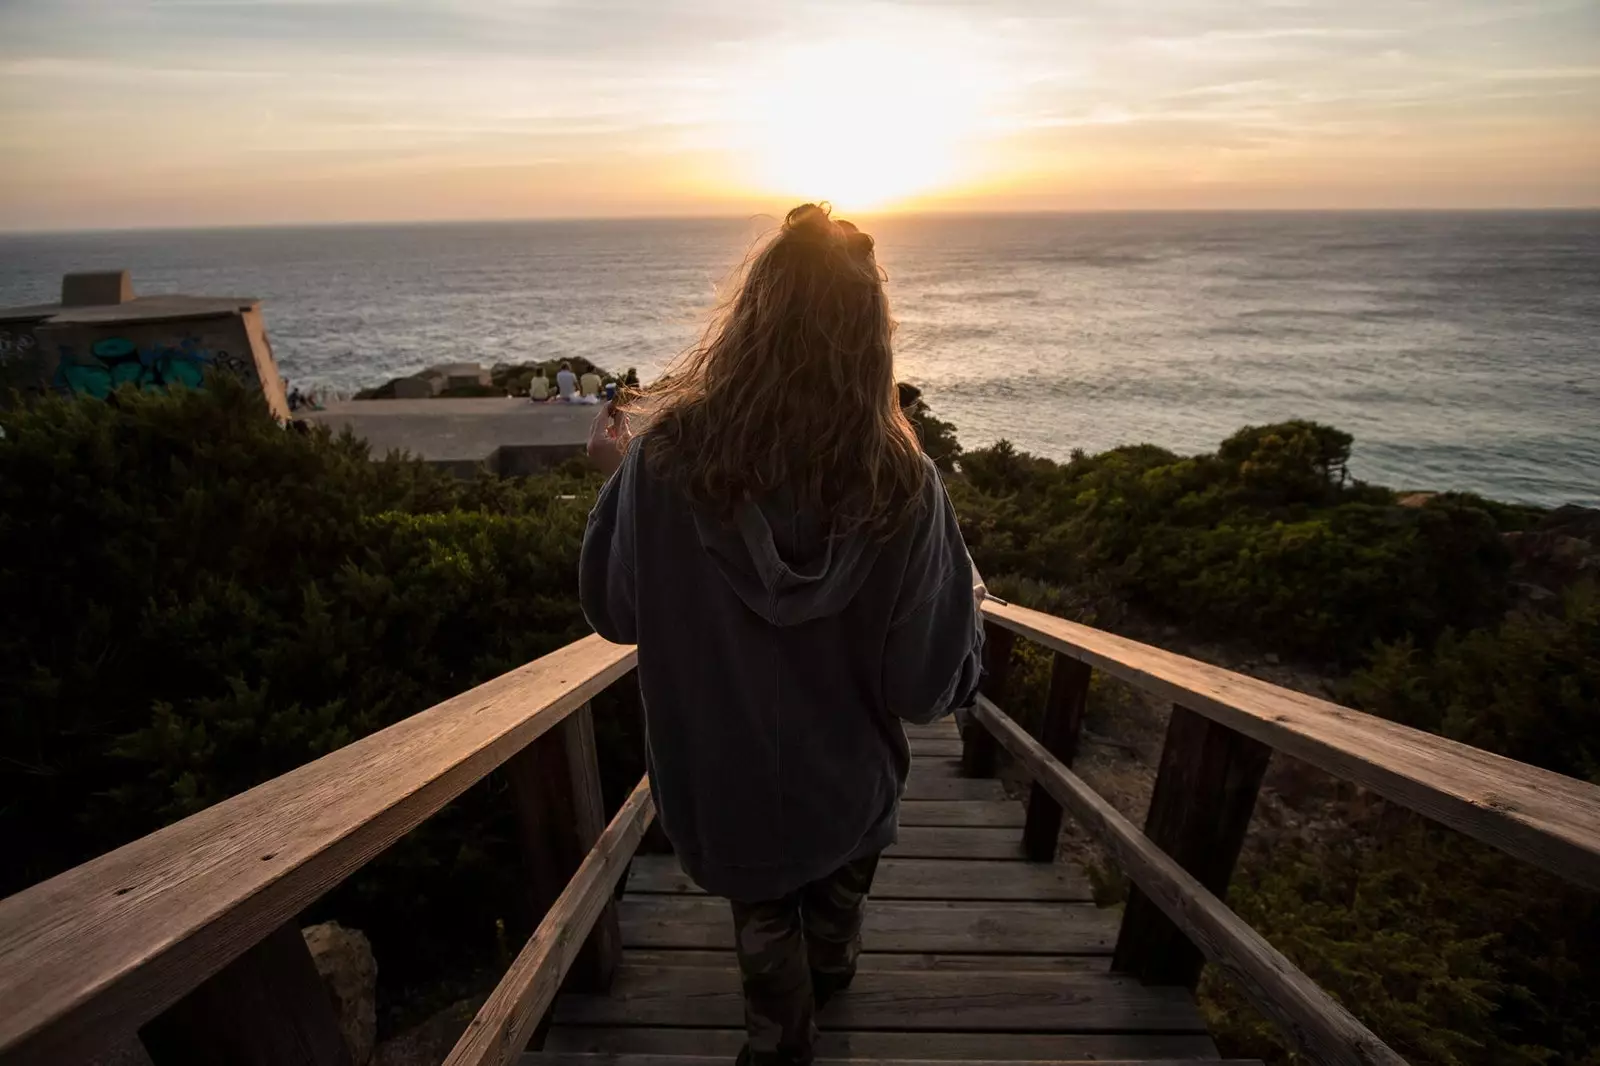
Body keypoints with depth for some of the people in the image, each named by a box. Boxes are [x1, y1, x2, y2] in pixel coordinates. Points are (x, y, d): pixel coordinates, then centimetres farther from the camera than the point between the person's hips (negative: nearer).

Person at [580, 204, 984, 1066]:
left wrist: (615, 477, 2)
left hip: (726, 774, -1)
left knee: (765, 919, 29)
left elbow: (614, 614, -11)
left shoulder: (667, 453, -26)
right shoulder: (901, 483, -26)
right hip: (847, 775, 2)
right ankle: (828, 984, 65)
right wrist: (964, 590, -1)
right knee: (836, 901, 35)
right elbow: (928, 687, -20)